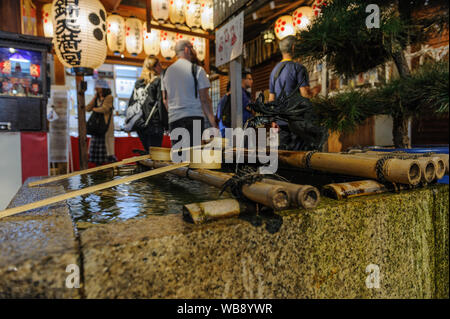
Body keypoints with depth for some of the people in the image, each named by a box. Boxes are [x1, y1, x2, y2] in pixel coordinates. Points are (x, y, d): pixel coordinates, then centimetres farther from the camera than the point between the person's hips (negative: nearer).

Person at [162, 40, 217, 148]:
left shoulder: (167, 71, 15)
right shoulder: (197, 70, -2)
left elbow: (165, 100, 18)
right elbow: (205, 99, -8)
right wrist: (214, 124, -7)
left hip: (173, 119, 6)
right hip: (194, 117, -5)